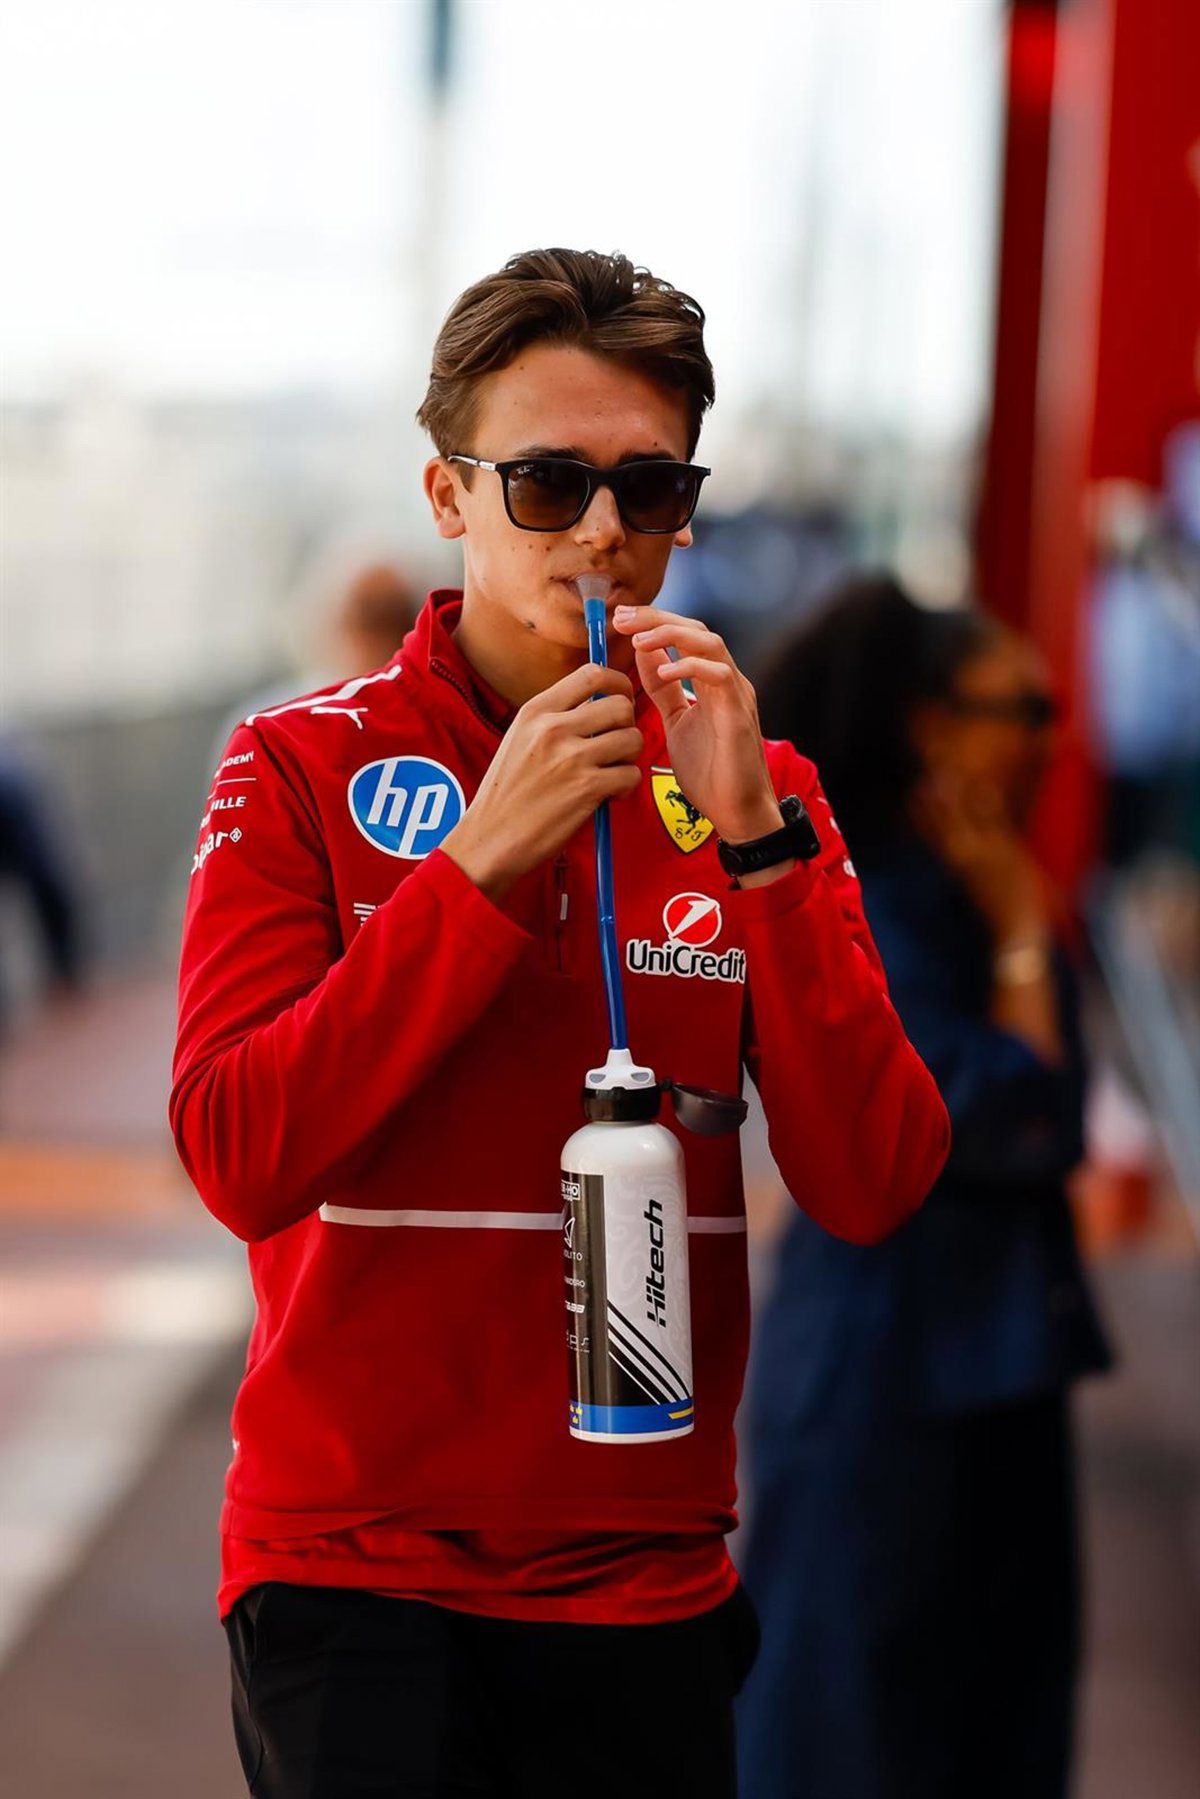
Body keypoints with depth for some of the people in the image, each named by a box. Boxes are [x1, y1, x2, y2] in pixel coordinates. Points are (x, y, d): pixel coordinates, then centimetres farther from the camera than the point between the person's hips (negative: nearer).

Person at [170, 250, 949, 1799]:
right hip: (355, 1568, -3)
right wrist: (486, 861, -18)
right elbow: (241, 1161, -13)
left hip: (651, 1578, 3)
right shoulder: (304, 768, -2)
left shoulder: (757, 790, 5)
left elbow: (872, 1190, -5)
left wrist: (755, 839, -15)